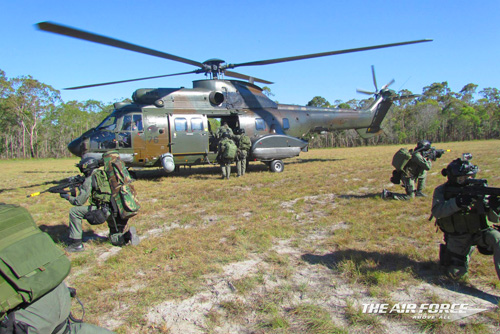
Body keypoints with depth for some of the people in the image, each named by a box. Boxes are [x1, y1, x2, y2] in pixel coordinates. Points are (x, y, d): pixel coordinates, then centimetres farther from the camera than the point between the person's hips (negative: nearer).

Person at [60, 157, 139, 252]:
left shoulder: (90, 179, 0)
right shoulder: (105, 174, 21)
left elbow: (79, 201, 3)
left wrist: (68, 197, 23)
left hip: (105, 210, -8)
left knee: (74, 211, 6)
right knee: (115, 240, 24)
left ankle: (76, 244, 8)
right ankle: (128, 233, -6)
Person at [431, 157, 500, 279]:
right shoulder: (442, 191, -9)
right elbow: (436, 211, -26)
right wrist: (457, 202, -40)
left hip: (479, 231, 1)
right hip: (457, 237, 0)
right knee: (456, 273, -2)